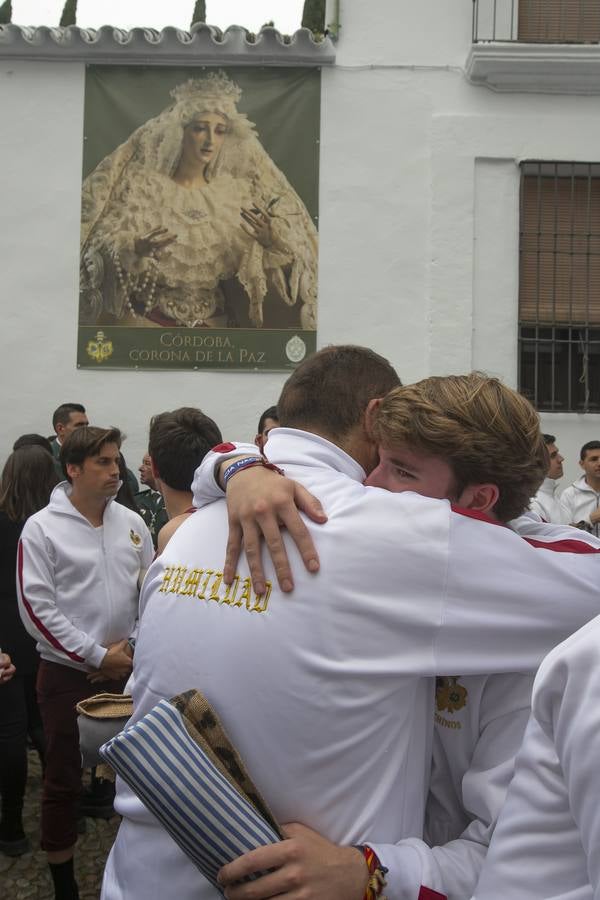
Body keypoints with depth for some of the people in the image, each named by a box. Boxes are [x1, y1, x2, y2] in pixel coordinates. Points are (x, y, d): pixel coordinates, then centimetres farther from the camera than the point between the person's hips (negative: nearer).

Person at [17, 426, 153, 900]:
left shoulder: (131, 522, 2)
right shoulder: (42, 527, -10)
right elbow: (36, 608, -13)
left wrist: (134, 646, -3)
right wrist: (97, 655, -14)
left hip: (128, 668, 4)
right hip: (68, 671, -3)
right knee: (63, 780, 8)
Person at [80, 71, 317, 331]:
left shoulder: (234, 192, 2)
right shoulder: (144, 185, -4)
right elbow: (102, 243, -9)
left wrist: (270, 240, -18)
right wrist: (135, 248, -28)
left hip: (212, 323, 2)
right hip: (143, 320, -2)